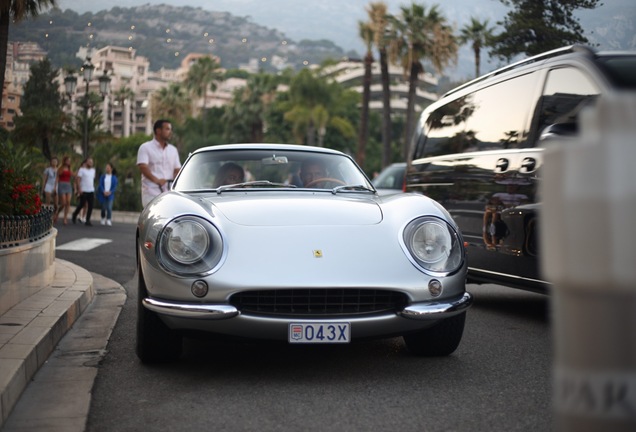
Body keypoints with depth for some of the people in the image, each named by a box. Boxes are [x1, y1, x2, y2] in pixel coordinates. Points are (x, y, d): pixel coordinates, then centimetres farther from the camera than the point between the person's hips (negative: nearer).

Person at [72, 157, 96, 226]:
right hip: (83, 191, -5)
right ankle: (75, 214, 24)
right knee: (82, 204, -2)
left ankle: (88, 220, 1)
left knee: (90, 206, -3)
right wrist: (79, 189, -17)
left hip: (91, 191, 5)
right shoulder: (82, 169, -3)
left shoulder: (93, 170, 15)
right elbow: (77, 179, -9)